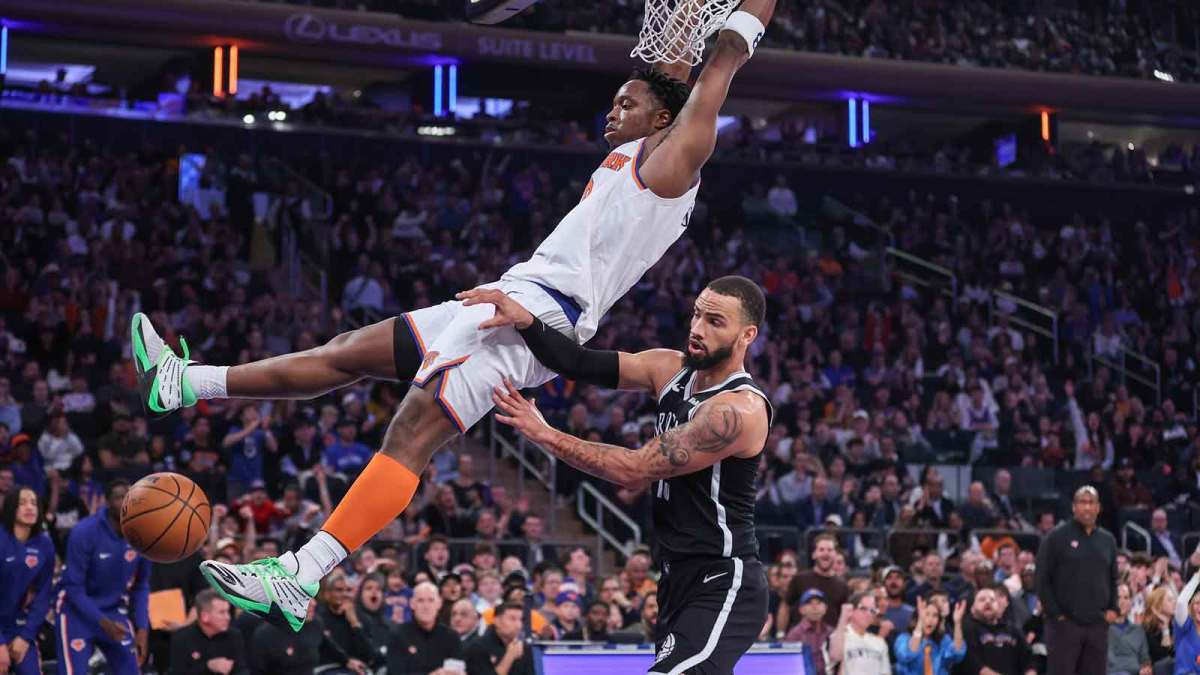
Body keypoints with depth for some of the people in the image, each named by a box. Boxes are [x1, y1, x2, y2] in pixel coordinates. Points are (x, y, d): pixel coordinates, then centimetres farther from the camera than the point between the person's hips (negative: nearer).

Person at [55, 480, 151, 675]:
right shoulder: (84, 533, -21)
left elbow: (141, 586, 5)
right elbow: (74, 587, -18)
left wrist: (142, 627, -4)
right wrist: (102, 621, -26)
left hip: (116, 610, 5)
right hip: (78, 611, -4)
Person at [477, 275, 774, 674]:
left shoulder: (739, 410, -20)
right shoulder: (670, 369, 5)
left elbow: (634, 471, -21)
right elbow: (585, 366, -4)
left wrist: (544, 434, -17)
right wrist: (525, 322, -20)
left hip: (723, 586, -9)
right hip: (679, 578, 9)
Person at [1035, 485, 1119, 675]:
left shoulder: (1107, 540, 13)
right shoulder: (1057, 537, -2)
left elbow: (1113, 579, 21)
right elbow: (1042, 579, -3)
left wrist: (1113, 608, 6)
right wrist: (1055, 613, -9)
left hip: (1098, 624, 5)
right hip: (1064, 623, -5)